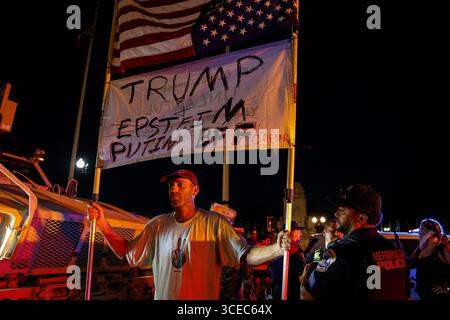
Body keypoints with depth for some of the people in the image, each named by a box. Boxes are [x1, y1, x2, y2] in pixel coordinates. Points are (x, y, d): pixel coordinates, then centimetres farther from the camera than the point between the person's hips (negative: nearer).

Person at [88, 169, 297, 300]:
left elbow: (246, 255, -17)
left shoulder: (214, 223, -9)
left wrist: (277, 249, -35)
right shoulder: (158, 225, 3)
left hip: (203, 297, -3)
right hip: (163, 296, 4)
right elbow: (126, 252, 10)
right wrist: (102, 223, 0)